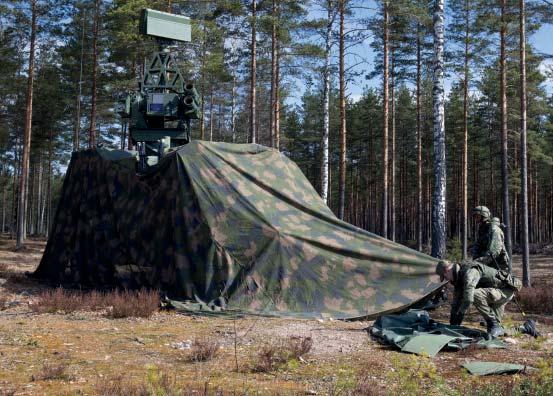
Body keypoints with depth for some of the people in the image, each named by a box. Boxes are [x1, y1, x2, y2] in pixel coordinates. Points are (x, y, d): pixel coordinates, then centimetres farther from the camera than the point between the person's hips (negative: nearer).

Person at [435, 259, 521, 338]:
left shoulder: (470, 271, -26)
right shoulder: (460, 277, 7)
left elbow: (468, 298, -37)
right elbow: (456, 301, 10)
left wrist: (457, 320, -30)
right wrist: (453, 325, 8)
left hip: (506, 290, -11)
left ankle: (495, 326, -18)